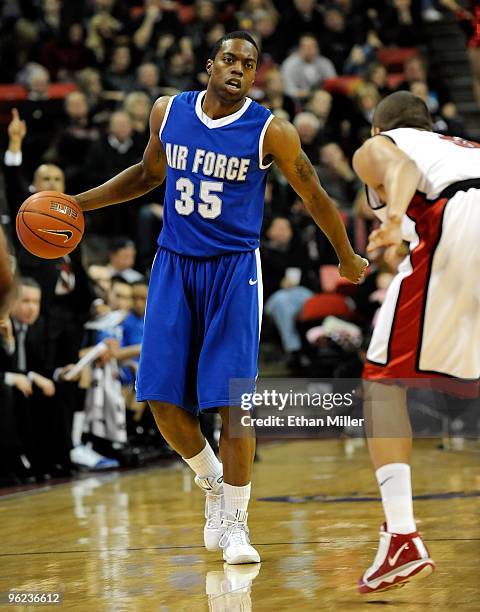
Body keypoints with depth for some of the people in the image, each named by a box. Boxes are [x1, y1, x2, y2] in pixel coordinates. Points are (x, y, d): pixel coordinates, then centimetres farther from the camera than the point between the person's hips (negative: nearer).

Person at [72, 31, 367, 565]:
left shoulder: (271, 132, -10)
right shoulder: (167, 112, 1)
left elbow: (313, 196, 2)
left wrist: (347, 257, 12)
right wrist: (81, 202, 13)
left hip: (233, 268, -3)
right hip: (173, 264, 4)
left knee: (231, 398, -9)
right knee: (161, 394, -1)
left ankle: (233, 523, 3)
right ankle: (212, 481, 25)